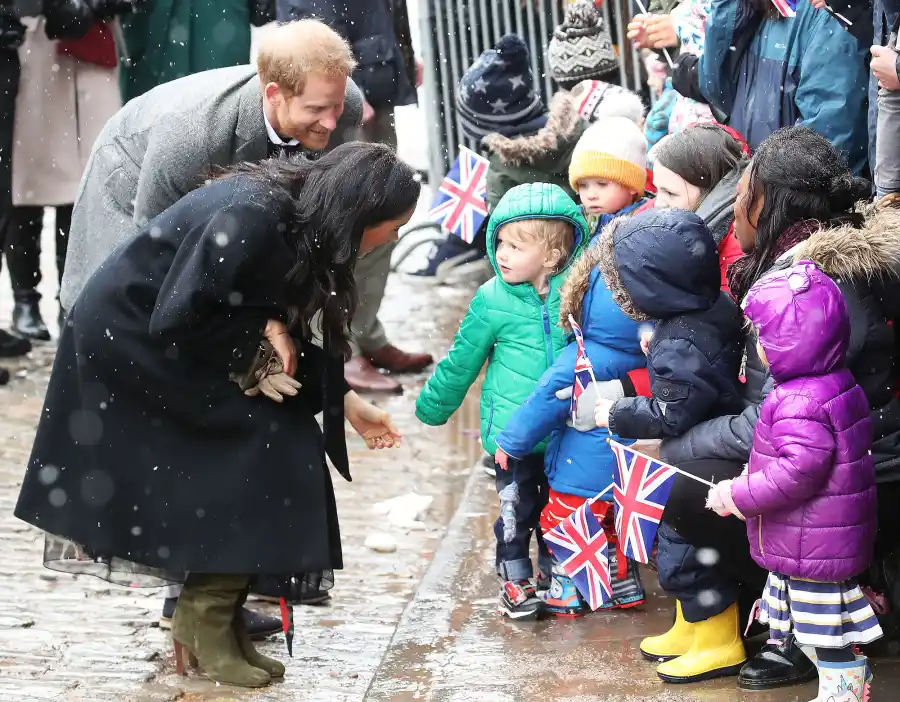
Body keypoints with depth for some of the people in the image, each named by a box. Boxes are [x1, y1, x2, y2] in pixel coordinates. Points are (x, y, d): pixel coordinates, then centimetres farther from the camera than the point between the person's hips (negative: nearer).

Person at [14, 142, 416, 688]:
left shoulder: (301, 221, 0)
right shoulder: (254, 218, -29)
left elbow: (289, 336, 10)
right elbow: (176, 319, -29)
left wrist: (347, 402, 10)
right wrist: (261, 328, -17)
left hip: (154, 337, 9)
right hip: (126, 334, -9)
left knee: (276, 436, 2)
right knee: (256, 439, -12)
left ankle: (217, 615, 8)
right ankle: (207, 619, -1)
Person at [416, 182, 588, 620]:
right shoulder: (492, 300, -9)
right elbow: (461, 361, 4)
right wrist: (433, 407, 12)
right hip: (512, 432, -2)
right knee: (517, 507, 4)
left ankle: (555, 572, 33)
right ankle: (514, 580, 20)